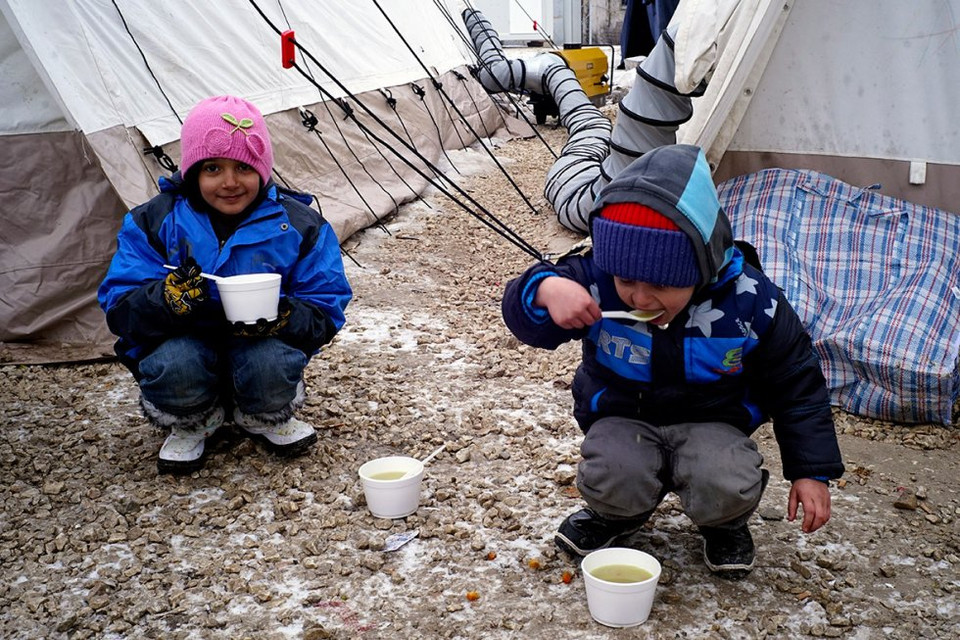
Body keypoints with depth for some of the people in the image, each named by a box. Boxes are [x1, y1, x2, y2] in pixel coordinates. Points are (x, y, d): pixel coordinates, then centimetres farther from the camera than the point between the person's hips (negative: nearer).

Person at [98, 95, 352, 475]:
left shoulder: (298, 226, -6)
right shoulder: (153, 222, -5)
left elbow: (326, 310, -5)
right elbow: (119, 311, -10)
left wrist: (284, 318, -29)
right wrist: (167, 298, -34)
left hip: (262, 346, 0)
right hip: (181, 342, 0)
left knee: (272, 363, -34)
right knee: (174, 365, -34)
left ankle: (264, 419, 5)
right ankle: (192, 425, 4)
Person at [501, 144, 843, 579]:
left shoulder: (749, 302, -18)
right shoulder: (596, 280, -19)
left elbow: (797, 384, -5)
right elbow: (522, 315, -16)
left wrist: (812, 472, -6)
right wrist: (546, 288, -42)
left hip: (711, 423, 0)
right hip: (622, 418, 1)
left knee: (728, 488, -31)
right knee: (613, 478, -31)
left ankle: (725, 524, 9)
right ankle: (617, 514, 9)